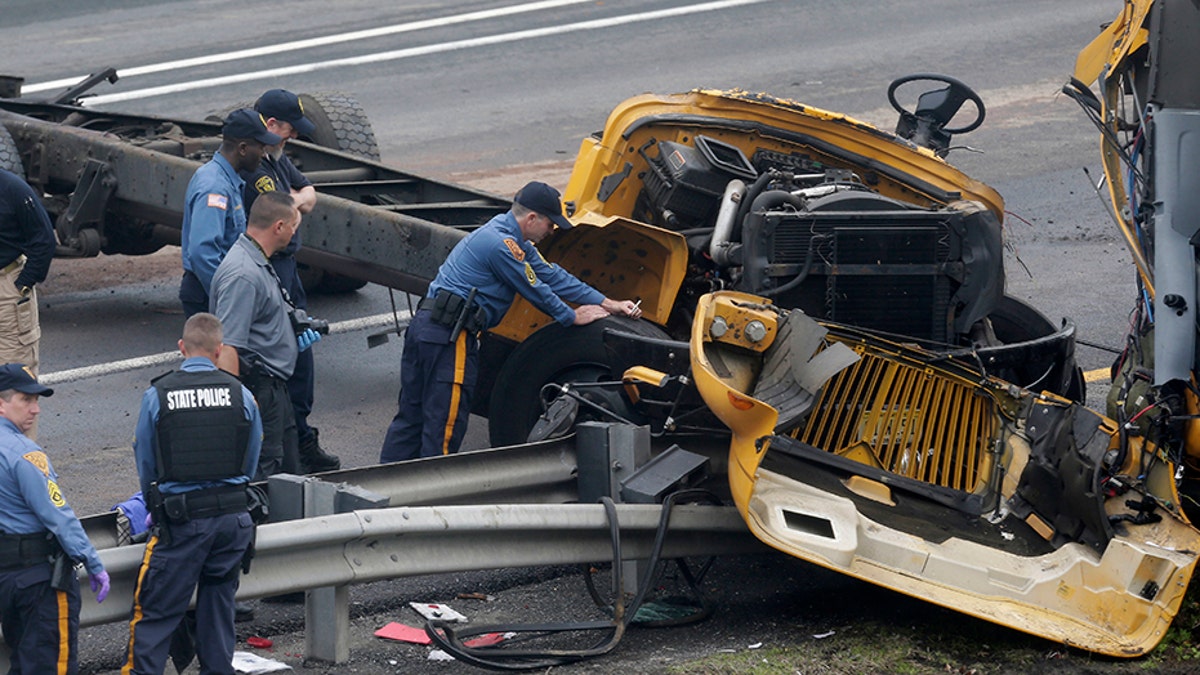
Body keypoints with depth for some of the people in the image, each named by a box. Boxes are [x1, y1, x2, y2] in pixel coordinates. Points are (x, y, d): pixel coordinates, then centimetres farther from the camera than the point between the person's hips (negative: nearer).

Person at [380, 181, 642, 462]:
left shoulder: (512, 240, 17)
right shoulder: (501, 244, -16)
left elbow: (552, 275, 18)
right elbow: (535, 291, -9)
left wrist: (608, 304, 15)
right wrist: (573, 317, 6)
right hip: (449, 334, -11)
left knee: (411, 417, 13)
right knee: (444, 423, -4)